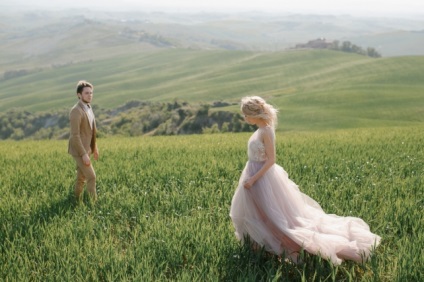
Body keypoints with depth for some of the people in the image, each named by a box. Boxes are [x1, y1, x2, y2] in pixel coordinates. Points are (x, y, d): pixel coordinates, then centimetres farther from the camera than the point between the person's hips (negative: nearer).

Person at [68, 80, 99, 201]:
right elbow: (75, 135, -24)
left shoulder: (88, 107, 8)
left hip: (86, 148, 9)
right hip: (79, 150, -9)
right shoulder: (76, 111, -22)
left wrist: (94, 147, 20)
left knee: (81, 177, 17)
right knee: (91, 177, -7)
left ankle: (77, 199, 28)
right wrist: (84, 154, -24)